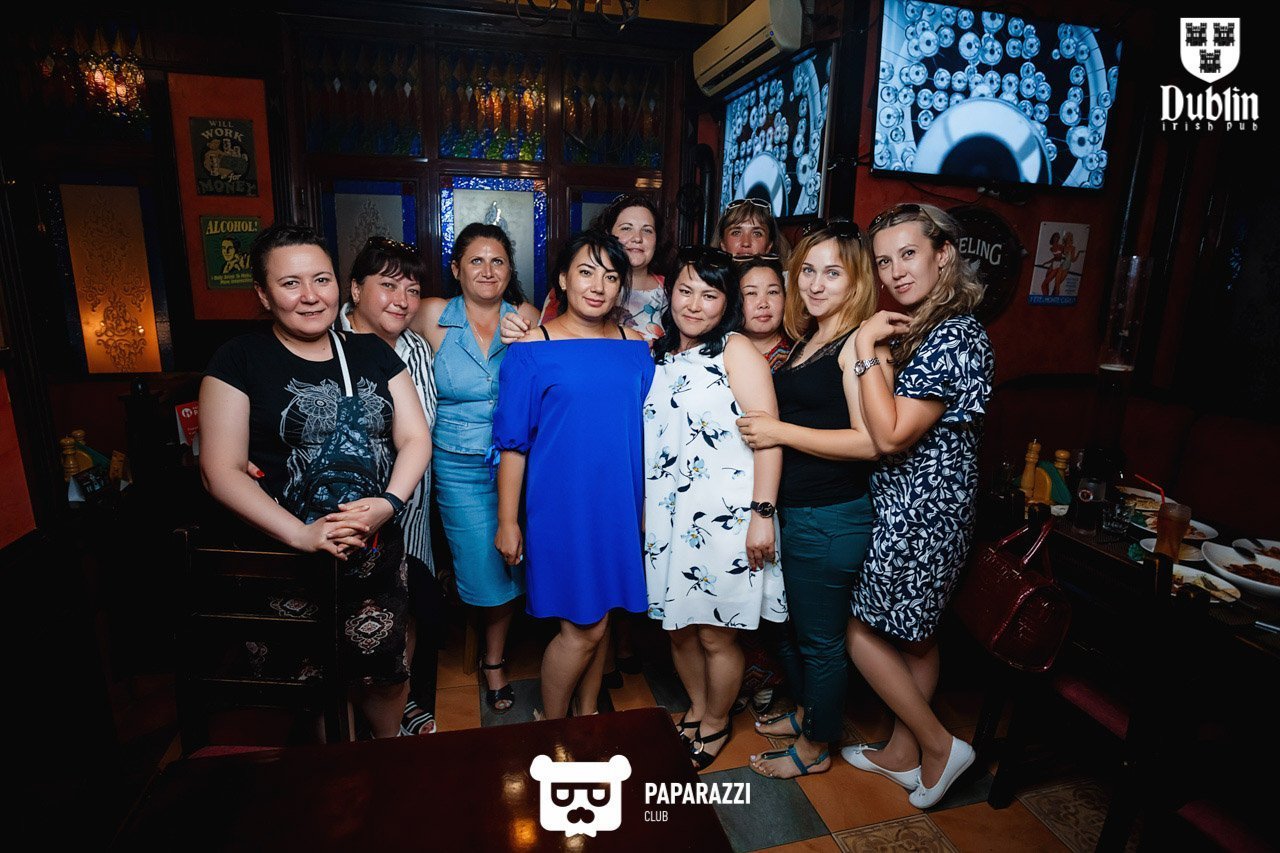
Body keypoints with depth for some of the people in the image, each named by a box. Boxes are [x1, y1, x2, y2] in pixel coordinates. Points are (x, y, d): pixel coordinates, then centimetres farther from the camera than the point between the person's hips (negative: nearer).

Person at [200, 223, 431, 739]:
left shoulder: (372, 353, 9)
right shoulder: (240, 360, -1)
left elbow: (415, 437, 5)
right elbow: (222, 470, -7)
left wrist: (387, 503, -13)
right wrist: (300, 534, -18)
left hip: (377, 550, 3)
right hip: (287, 557, -2)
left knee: (381, 670, 5)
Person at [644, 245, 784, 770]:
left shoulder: (736, 351, -7)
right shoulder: (660, 356, 12)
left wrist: (762, 514, -19)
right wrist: (643, 509, 14)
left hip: (724, 519, -6)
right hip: (666, 519, 6)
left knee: (716, 635, 8)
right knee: (677, 626, 17)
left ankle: (716, 726, 34)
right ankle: (696, 709, 42)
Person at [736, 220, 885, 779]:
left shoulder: (858, 340, -15)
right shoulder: (808, 340, 12)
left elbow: (870, 440, -23)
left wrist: (781, 432, -21)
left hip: (830, 518, -9)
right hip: (792, 510, 9)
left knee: (819, 638, 10)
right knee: (789, 623, 23)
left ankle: (815, 747, 32)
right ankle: (807, 710, 46)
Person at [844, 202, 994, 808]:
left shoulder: (953, 336, -21)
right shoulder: (917, 327, 10)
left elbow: (891, 436, -26)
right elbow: (887, 428, 12)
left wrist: (867, 348, -23)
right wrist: (878, 343, 3)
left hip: (918, 504, -10)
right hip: (916, 501, 10)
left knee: (866, 630, 3)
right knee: (914, 631, 19)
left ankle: (939, 747, 21)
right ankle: (903, 754, 36)